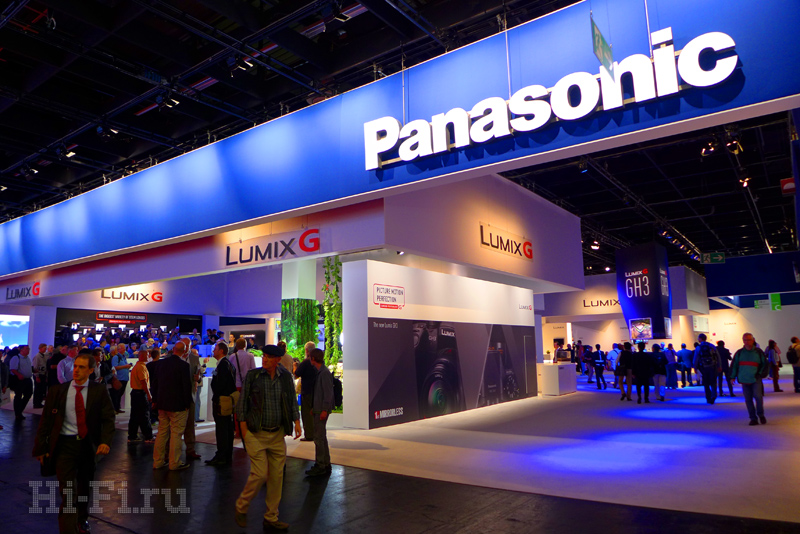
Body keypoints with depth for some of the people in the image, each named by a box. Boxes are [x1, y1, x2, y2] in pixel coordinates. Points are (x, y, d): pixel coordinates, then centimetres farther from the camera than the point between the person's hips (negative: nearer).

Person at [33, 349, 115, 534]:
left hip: (89, 444, 1)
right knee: (68, 493, -9)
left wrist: (105, 441, -21)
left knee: (85, 489, 20)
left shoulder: (99, 391, -4)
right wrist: (40, 448, 0)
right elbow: (45, 420, 4)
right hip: (65, 444, -1)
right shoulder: (57, 390, -1)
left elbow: (108, 418, -6)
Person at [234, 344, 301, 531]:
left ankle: (271, 518, 22)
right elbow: (242, 401, 0)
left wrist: (296, 421, -1)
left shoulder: (286, 377, 3)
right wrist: (244, 427, -5)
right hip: (256, 433, -3)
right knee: (260, 474, -6)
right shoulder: (252, 375, -4)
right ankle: (241, 507, 21)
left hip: (277, 434, 3)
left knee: (277, 476, 8)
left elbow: (292, 401, 10)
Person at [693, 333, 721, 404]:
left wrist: (695, 368, 4)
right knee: (713, 382, 7)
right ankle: (713, 395, -16)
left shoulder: (698, 348, -2)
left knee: (706, 384, 7)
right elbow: (718, 357, 5)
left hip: (703, 368, -1)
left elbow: (695, 359, -4)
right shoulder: (712, 346, 5)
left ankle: (708, 399, 9)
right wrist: (719, 366, 10)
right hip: (713, 367, 1)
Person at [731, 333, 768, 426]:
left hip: (756, 379, -2)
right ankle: (753, 419, 13)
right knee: (748, 400, 3)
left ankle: (761, 415, 9)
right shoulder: (739, 353, 7)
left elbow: (765, 364, 12)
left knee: (758, 396, -15)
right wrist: (733, 376, 8)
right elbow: (734, 365, 13)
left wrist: (761, 374, 1)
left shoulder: (759, 352, 3)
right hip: (744, 380, 2)